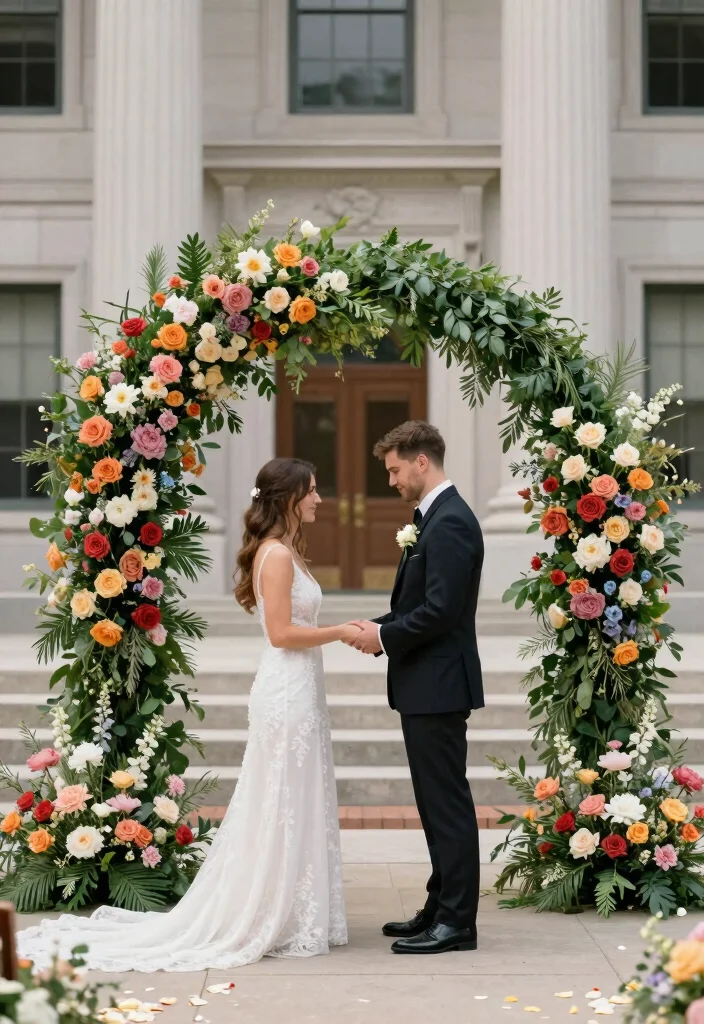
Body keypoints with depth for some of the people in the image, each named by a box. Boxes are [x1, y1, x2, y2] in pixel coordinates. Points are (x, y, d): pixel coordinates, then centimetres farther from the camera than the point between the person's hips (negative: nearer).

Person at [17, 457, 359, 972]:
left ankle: (283, 919, 20)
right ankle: (278, 925, 5)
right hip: (288, 692, -10)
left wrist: (339, 633, 6)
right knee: (283, 810, -3)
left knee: (294, 810, 13)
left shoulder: (286, 552, 15)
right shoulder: (276, 555, -15)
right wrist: (340, 632, -13)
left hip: (300, 690, 10)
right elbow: (281, 632, -20)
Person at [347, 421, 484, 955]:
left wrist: (384, 636, -13)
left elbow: (440, 610, -23)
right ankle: (442, 910, 23)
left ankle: (457, 922, 1)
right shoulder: (434, 517, 15)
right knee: (436, 802, 15)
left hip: (438, 684, -11)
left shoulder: (450, 522, -17)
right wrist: (380, 625, 6)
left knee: (448, 802, -5)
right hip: (425, 686, 11)